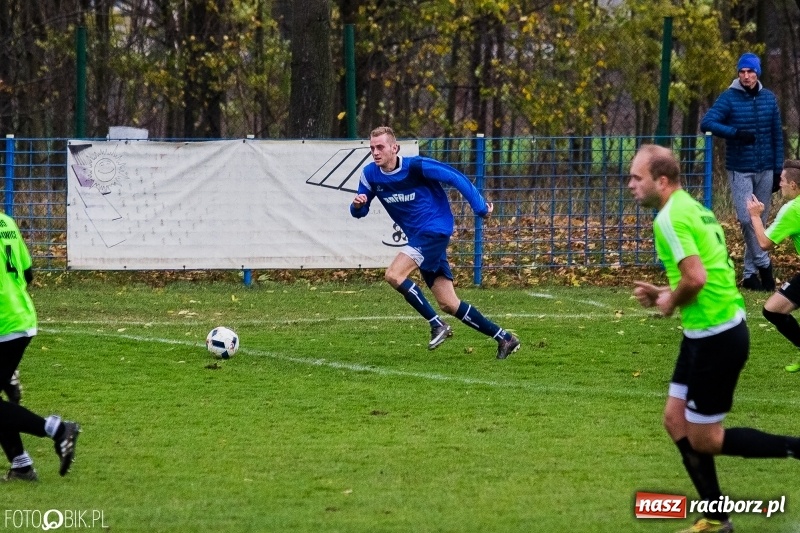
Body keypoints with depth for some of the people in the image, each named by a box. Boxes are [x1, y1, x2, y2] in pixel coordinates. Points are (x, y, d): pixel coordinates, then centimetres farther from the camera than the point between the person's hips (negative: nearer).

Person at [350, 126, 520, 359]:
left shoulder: (416, 166, -17)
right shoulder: (370, 174, 0)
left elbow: (455, 177, -9)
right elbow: (359, 211, 6)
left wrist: (480, 207, -8)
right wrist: (357, 204, -18)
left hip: (435, 231, -7)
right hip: (418, 238, 7)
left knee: (394, 275, -24)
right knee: (448, 304, 6)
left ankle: (437, 325, -12)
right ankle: (504, 338, 15)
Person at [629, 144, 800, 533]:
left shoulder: (670, 218, -19)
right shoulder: (691, 208, 12)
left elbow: (696, 278, -28)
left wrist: (671, 303, -9)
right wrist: (664, 292, 12)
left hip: (716, 338, -10)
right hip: (710, 334, 10)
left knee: (704, 440, 0)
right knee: (676, 421, 14)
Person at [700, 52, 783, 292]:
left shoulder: (769, 99, 6)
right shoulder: (729, 98, -5)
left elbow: (777, 137, 10)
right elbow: (706, 123, -17)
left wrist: (778, 170, 6)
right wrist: (736, 133, -26)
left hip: (765, 170, 3)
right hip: (740, 170, -3)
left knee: (760, 221, 7)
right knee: (746, 219, -14)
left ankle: (751, 273, 14)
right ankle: (763, 263, 1)